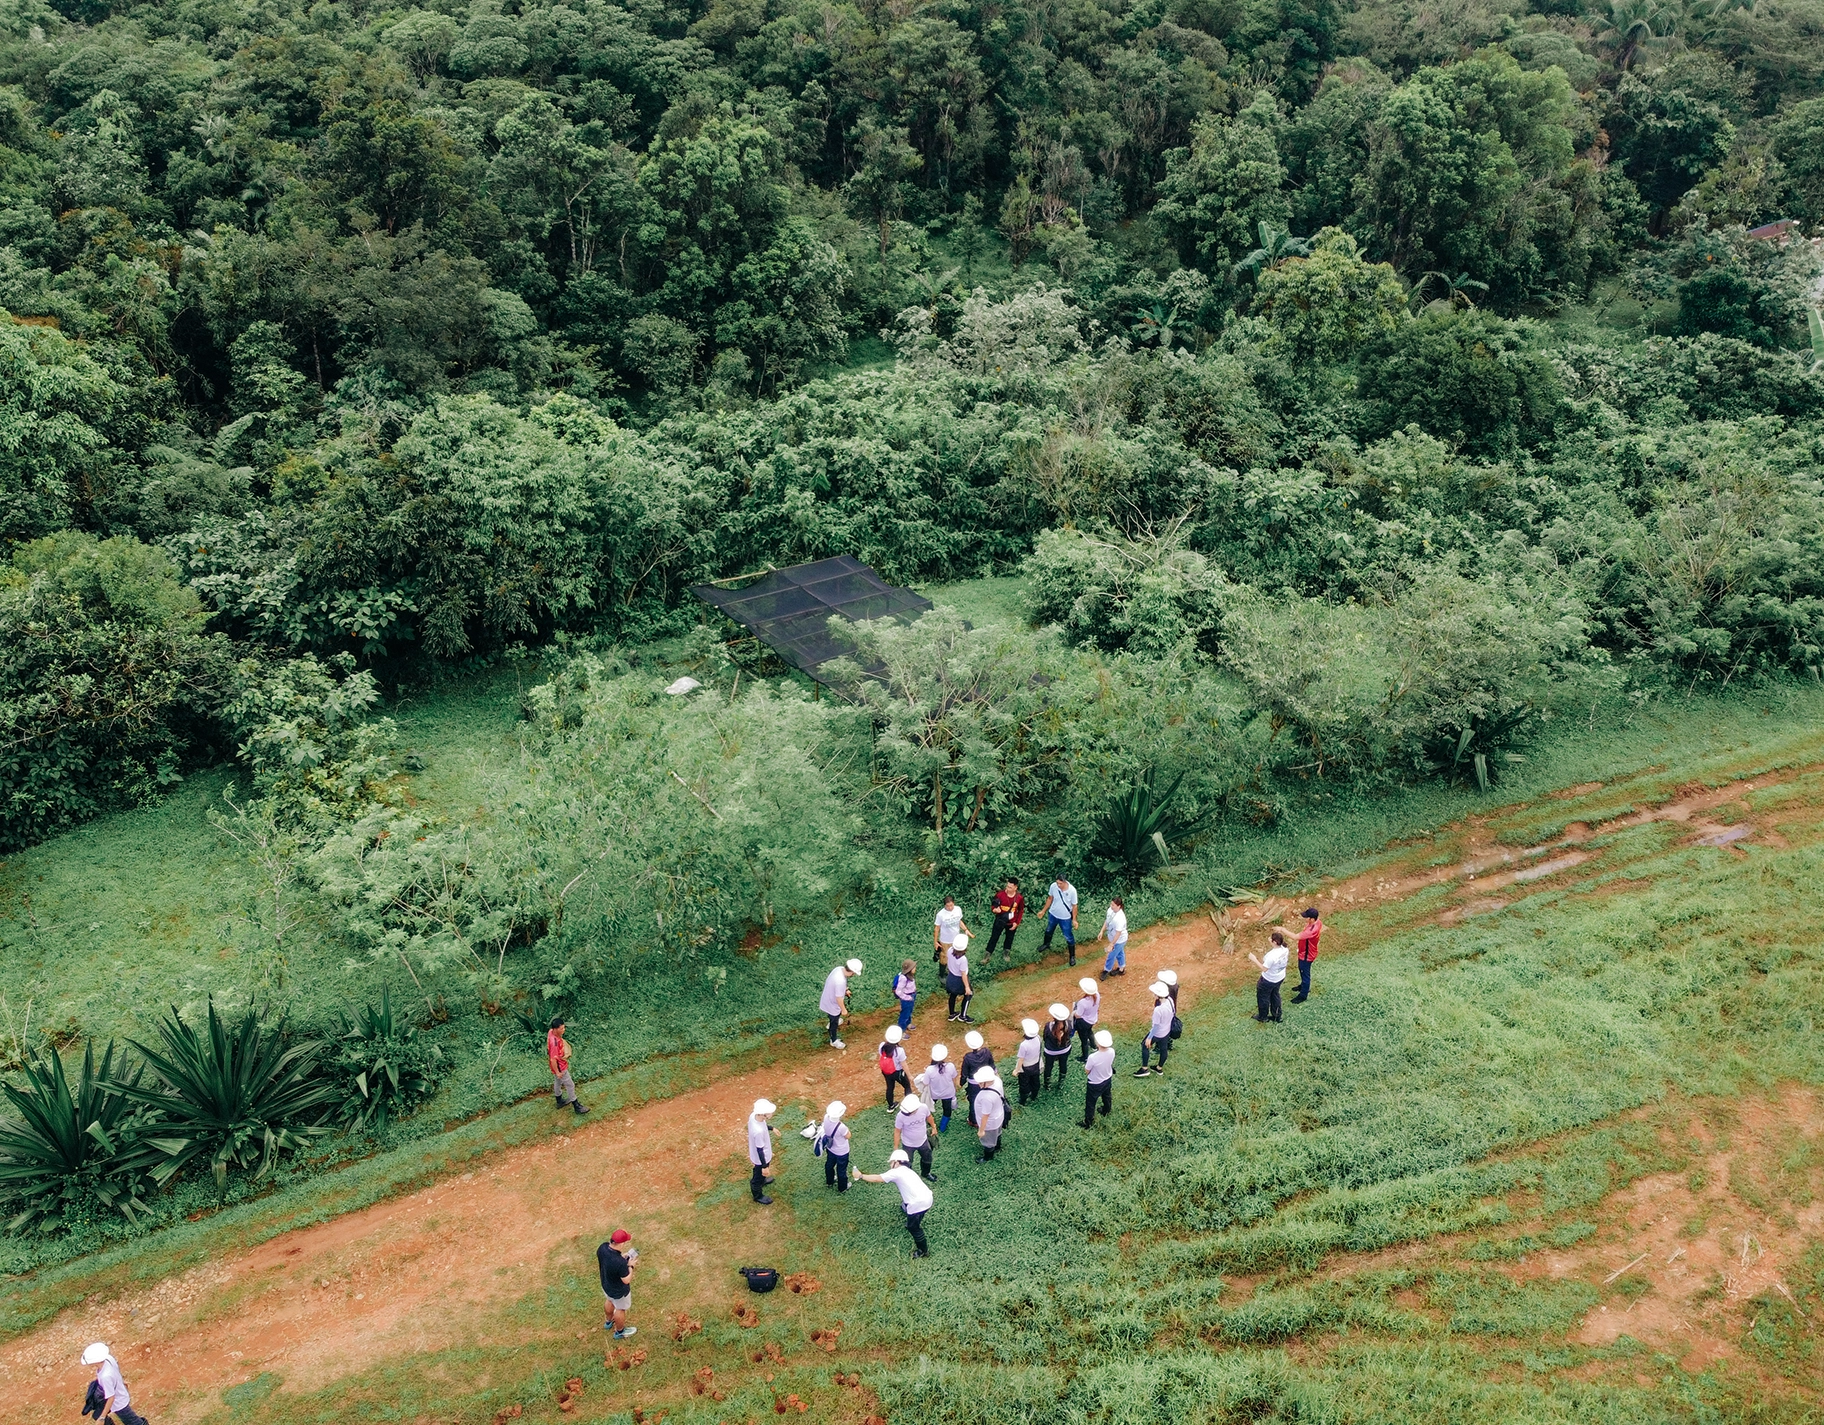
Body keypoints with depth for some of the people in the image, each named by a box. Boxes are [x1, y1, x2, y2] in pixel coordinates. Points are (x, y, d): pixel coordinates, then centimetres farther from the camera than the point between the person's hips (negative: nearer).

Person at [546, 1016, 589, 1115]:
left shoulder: (551, 1032, -13)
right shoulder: (554, 1043, -40)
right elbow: (553, 1059, -31)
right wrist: (557, 1072, -18)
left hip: (560, 1064, 9)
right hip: (560, 1067, -9)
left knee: (558, 1082, 27)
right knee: (570, 1085, 5)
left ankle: (560, 1101, 48)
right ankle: (576, 1107, 19)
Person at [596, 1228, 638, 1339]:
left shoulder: (602, 1248, -25)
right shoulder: (620, 1263, -45)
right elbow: (626, 1280, -27)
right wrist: (630, 1266, -15)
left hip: (605, 1285, 6)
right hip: (619, 1292, -6)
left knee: (610, 1302, 36)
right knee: (620, 1309, 25)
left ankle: (609, 1322, 65)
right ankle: (620, 1332, 52)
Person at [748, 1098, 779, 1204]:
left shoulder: (753, 1115, -21)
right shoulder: (759, 1131, -44)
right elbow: (760, 1150, -30)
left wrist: (771, 1128, 20)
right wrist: (765, 1166, -18)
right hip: (761, 1157, -7)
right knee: (760, 1174, 22)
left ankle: (761, 1180, 66)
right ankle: (758, 1196, 48)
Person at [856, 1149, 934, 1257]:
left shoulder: (895, 1172, -4)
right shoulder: (906, 1171, 21)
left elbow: (876, 1178, -1)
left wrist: (861, 1176, 9)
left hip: (919, 1203, -8)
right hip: (927, 1197, 8)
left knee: (913, 1227, 11)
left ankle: (924, 1251, 23)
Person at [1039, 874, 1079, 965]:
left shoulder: (1072, 890, -31)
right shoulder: (1053, 886, -22)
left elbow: (1074, 906, -17)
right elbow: (1050, 898, -2)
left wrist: (1074, 920, -11)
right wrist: (1044, 911, 5)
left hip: (1065, 918, -4)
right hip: (1053, 914, 4)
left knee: (1069, 938, 9)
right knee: (1049, 930, 29)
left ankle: (1072, 956, 31)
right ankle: (1046, 944, 59)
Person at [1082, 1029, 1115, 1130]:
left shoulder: (1093, 1057, -41)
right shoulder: (1111, 1051, -26)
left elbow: (1086, 1071, -23)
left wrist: (1085, 1066, -6)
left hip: (1095, 1084, -5)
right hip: (1108, 1079, 5)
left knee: (1090, 1103, 20)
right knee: (1107, 1097, 34)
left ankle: (1088, 1123, 39)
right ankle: (1106, 1112, 61)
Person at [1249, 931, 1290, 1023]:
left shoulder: (1272, 955, -40)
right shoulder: (1284, 949, -16)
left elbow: (1264, 968, -28)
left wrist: (1254, 959, -22)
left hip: (1269, 980, -7)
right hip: (1280, 978, 7)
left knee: (1263, 996, 19)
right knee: (1275, 994, 30)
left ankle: (1263, 1017, 39)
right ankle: (1277, 1015, 48)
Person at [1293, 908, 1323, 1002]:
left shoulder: (1312, 931, -43)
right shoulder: (1317, 921, -16)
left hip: (1306, 955, -9)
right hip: (1304, 952, 9)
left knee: (1305, 973, 13)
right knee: (1302, 970, 31)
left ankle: (1303, 995, 35)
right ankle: (1304, 986, 56)